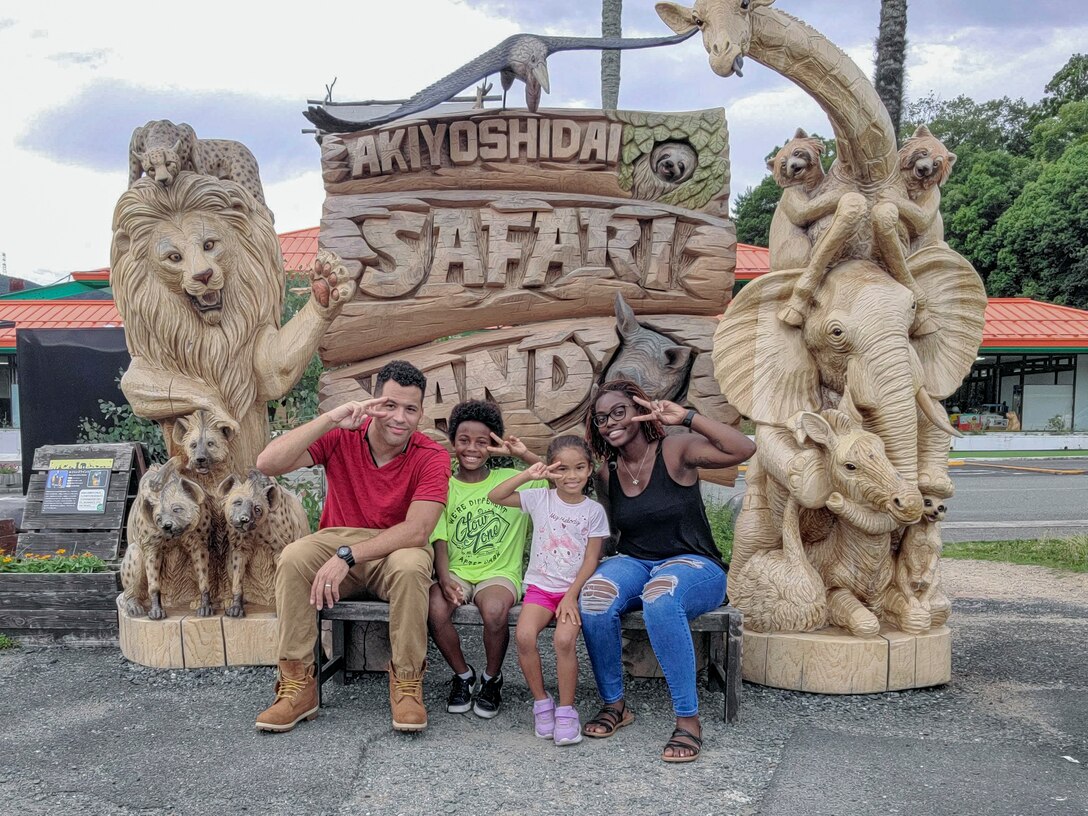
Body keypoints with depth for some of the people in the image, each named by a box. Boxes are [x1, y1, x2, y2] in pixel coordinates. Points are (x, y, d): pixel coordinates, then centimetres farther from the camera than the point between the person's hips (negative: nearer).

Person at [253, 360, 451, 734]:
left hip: (395, 550, -1)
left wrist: (347, 556, -30)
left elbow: (417, 531, -23)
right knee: (292, 558, -29)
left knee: (411, 565, -36)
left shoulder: (432, 457, -13)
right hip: (336, 541, 2)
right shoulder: (341, 436, -8)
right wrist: (329, 419, -29)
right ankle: (297, 685, -16)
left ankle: (406, 683, -15)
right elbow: (267, 463, -21)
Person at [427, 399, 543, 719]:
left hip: (499, 572, -1)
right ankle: (462, 675, 2)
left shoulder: (512, 480, 6)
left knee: (495, 610, -34)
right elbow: (439, 539, 1)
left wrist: (524, 454, -7)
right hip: (455, 572, 2)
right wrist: (443, 576, -17)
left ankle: (492, 679, -1)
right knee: (435, 610, -30)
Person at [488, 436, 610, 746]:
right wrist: (528, 475, -17)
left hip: (574, 589, -1)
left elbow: (591, 559, -2)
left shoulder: (594, 511, 0)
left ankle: (566, 711, -9)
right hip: (540, 586, 1)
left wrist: (571, 596, -12)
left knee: (565, 640, -28)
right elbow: (495, 497, -7)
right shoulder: (540, 498, 1)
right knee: (524, 636, -26)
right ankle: (541, 702, -4)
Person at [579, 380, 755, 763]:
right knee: (594, 595, -30)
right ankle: (614, 704, -10)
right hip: (634, 564, 4)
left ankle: (688, 719, -27)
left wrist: (686, 417, -23)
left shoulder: (676, 451, -7)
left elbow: (744, 449, -20)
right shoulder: (606, 472, 8)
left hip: (693, 565, -4)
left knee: (659, 597, -40)